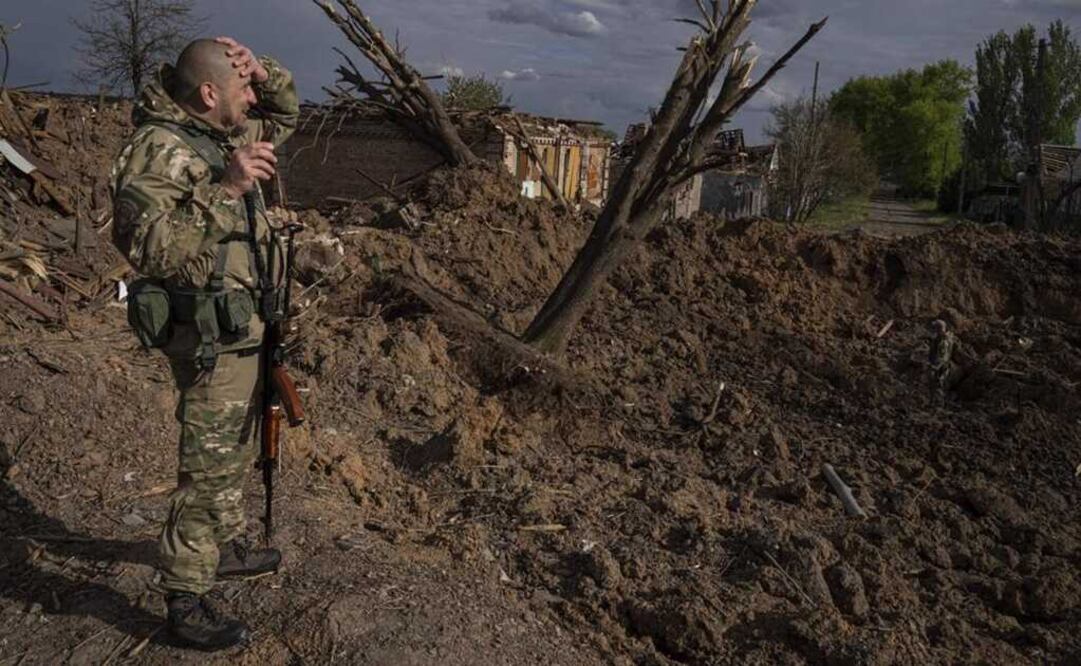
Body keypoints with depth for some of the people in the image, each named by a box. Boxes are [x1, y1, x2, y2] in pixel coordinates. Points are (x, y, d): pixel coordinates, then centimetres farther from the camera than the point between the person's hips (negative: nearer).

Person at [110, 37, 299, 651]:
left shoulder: (224, 136, 8)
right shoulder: (160, 149, -20)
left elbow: (286, 112, 23)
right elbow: (143, 242, -32)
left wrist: (262, 70, 2)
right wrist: (224, 189, -35)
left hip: (244, 330, 10)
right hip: (211, 339, -10)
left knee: (237, 454, 24)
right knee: (208, 471, -2)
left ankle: (228, 546, 44)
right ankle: (186, 606, 10)